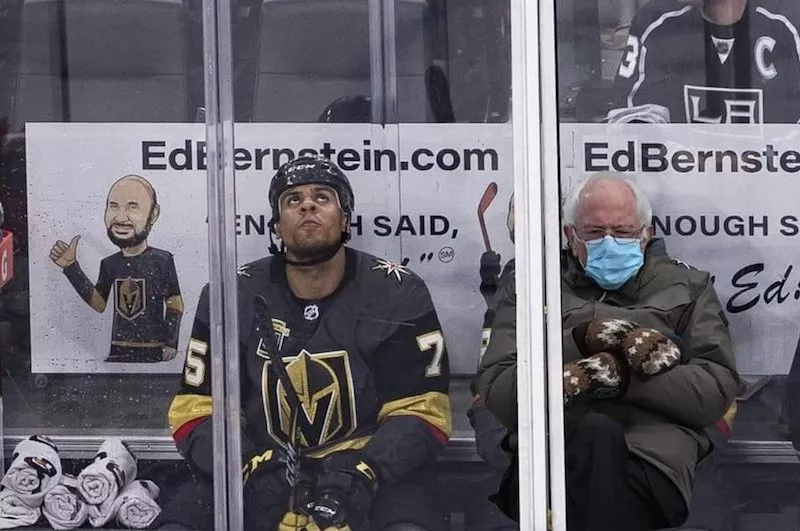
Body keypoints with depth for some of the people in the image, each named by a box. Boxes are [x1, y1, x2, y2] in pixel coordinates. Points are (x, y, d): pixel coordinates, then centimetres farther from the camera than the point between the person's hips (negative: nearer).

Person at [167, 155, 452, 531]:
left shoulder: (398, 295, -2)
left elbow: (421, 413, -4)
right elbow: (197, 414, 1)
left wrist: (363, 473, -21)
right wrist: (253, 468, -18)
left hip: (374, 471, -2)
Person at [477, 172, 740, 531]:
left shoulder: (687, 287, 24)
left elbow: (717, 390, 8)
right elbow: (495, 393, 8)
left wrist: (622, 376, -7)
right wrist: (580, 340, -5)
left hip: (650, 457, 0)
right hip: (551, 449, 1)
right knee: (596, 432, -36)